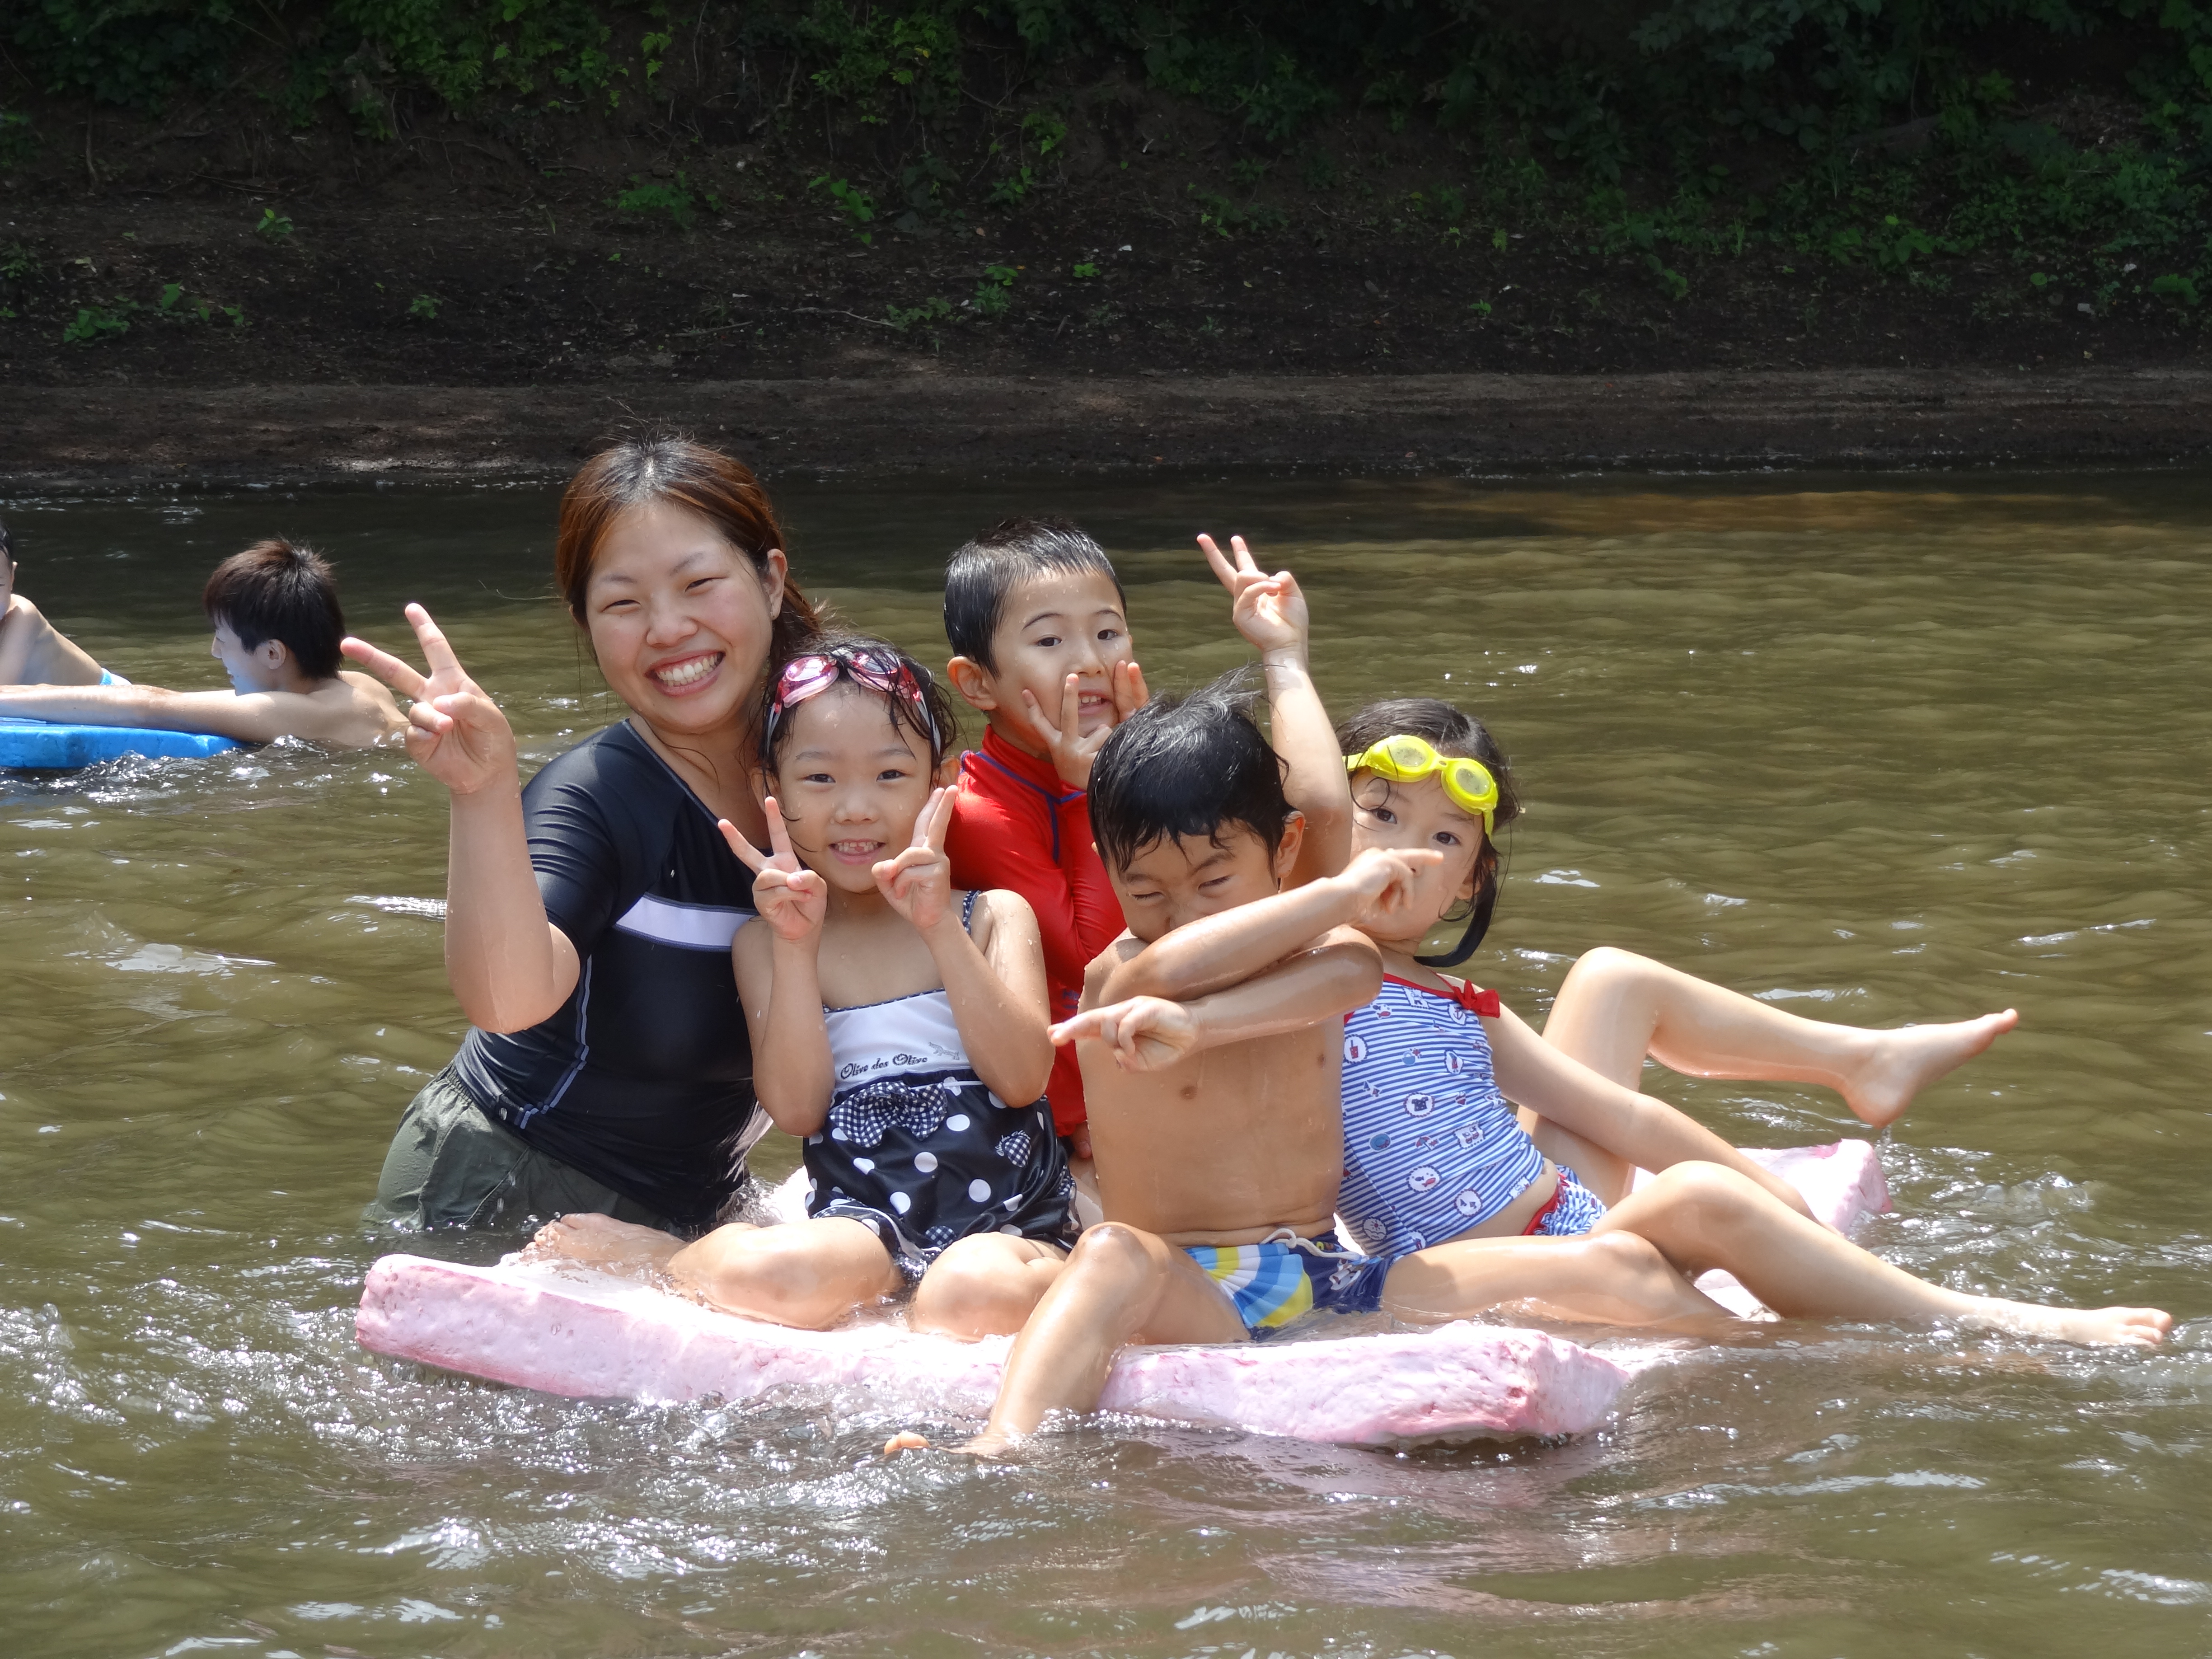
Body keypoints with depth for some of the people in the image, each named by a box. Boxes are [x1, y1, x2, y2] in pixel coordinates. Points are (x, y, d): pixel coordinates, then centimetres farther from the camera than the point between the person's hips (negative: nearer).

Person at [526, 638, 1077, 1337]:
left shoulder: (996, 917, 9)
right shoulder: (768, 943, 10)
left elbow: (1022, 1077, -7)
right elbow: (796, 1109, -3)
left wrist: (939, 928, -15)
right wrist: (797, 945, -13)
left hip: (1009, 1220, -1)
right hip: (867, 1217, 1)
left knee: (972, 1295, -40)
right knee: (769, 1277, -35)